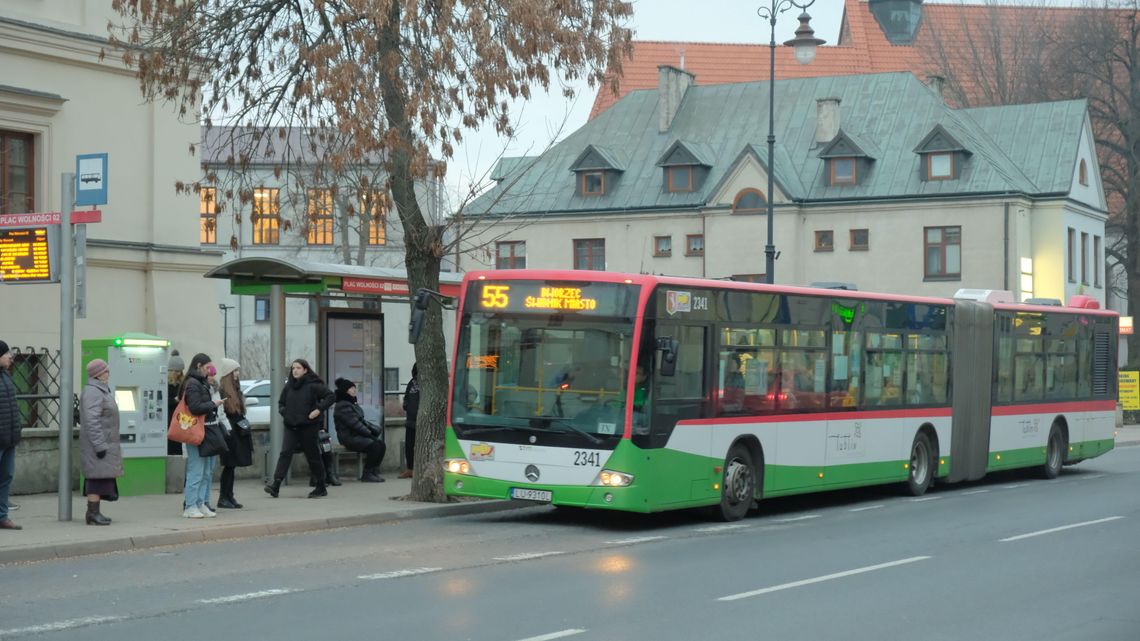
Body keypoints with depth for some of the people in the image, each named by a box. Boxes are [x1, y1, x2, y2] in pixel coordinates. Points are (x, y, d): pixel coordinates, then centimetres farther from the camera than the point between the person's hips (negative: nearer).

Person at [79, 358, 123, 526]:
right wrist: (100, 445, -24)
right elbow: (92, 421, -23)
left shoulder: (101, 390, 19)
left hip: (104, 443, 11)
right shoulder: (93, 392, -16)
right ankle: (93, 514, -7)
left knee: (101, 478, 12)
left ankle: (95, 512, 16)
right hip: (98, 444, -11)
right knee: (97, 478, -9)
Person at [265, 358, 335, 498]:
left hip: (308, 426, -4)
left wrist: (319, 410, -16)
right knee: (285, 453, -10)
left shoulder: (313, 385, -7)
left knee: (313, 456, 4)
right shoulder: (289, 386, 9)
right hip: (291, 426, 4)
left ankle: (321, 488, 16)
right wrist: (284, 412, 2)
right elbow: (281, 402, 22)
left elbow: (331, 396, -8)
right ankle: (276, 485, -20)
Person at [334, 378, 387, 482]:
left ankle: (374, 471, 0)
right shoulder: (342, 406, -14)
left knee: (381, 445, -7)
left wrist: (374, 429, 4)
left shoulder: (353, 403, 18)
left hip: (358, 435, 9)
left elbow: (361, 421, 19)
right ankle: (367, 474, -16)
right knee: (373, 446, -26)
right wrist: (369, 434, -13)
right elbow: (354, 424, -19)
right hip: (349, 437, -9)